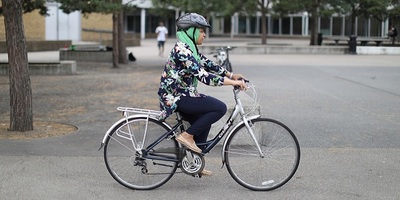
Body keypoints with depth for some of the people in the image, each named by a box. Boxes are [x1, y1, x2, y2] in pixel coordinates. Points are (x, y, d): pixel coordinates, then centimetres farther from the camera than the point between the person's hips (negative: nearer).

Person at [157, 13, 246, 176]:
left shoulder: (190, 48, 10)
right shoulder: (182, 50, -21)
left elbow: (208, 64, 15)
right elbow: (203, 76, -27)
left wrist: (232, 75, 7)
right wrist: (232, 82, -24)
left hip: (182, 94, 10)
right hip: (176, 97, -10)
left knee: (204, 122, 21)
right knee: (220, 108, -16)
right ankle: (187, 136, -8)